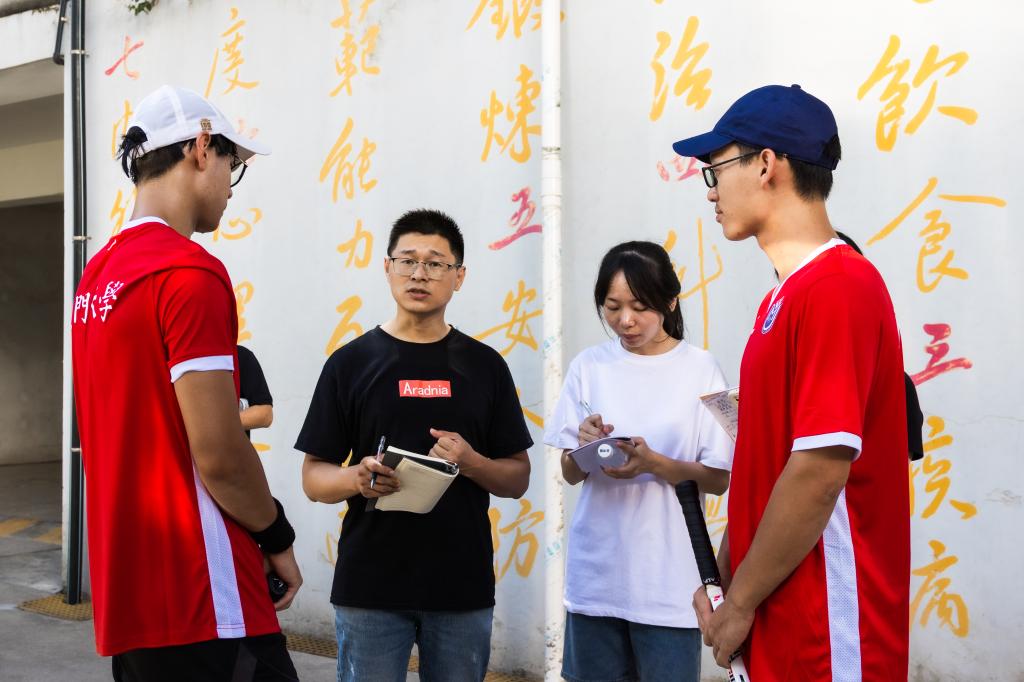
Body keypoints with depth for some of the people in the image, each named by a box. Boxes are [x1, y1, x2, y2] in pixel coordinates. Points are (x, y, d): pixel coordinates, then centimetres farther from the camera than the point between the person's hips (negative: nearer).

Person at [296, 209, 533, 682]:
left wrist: (471, 463, -13)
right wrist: (357, 479, -19)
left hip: (463, 586, 1)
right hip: (369, 586, -1)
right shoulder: (350, 362, 3)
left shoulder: (484, 365, 6)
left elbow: (517, 479, 7)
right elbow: (314, 478, 2)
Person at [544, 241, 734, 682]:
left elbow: (719, 479, -3)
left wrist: (653, 463, -19)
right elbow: (570, 473, 7)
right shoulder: (589, 366, 3)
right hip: (596, 573, 3)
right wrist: (585, 446, -15)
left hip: (668, 577, -2)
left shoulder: (699, 368, -4)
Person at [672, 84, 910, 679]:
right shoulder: (786, 296, 11)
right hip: (780, 623, 8)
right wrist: (724, 578, 9)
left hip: (824, 631, -8)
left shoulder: (838, 287, -18)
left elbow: (820, 469, -23)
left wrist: (741, 603, -15)